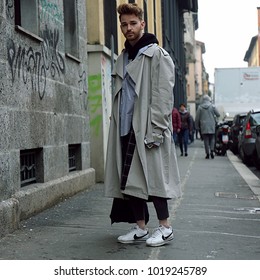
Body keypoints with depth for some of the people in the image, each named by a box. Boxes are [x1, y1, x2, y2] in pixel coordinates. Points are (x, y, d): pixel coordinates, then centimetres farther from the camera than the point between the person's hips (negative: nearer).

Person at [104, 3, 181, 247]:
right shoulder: (122, 59, 19)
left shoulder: (157, 54, -2)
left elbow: (163, 95, -11)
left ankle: (165, 228, 8)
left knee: (151, 178, -5)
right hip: (126, 129, 7)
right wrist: (116, 124, 10)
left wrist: (154, 131, -18)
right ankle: (140, 228, 16)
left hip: (147, 129, -7)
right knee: (128, 180, 6)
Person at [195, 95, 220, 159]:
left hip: (204, 127, 0)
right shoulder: (212, 106, -1)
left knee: (206, 140, 3)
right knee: (212, 139, 11)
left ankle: (207, 153, 0)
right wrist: (214, 117, 23)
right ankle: (212, 150, -9)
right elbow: (218, 114, 0)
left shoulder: (200, 107, 0)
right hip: (211, 126, 0)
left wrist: (197, 126, 10)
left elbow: (197, 118, 1)